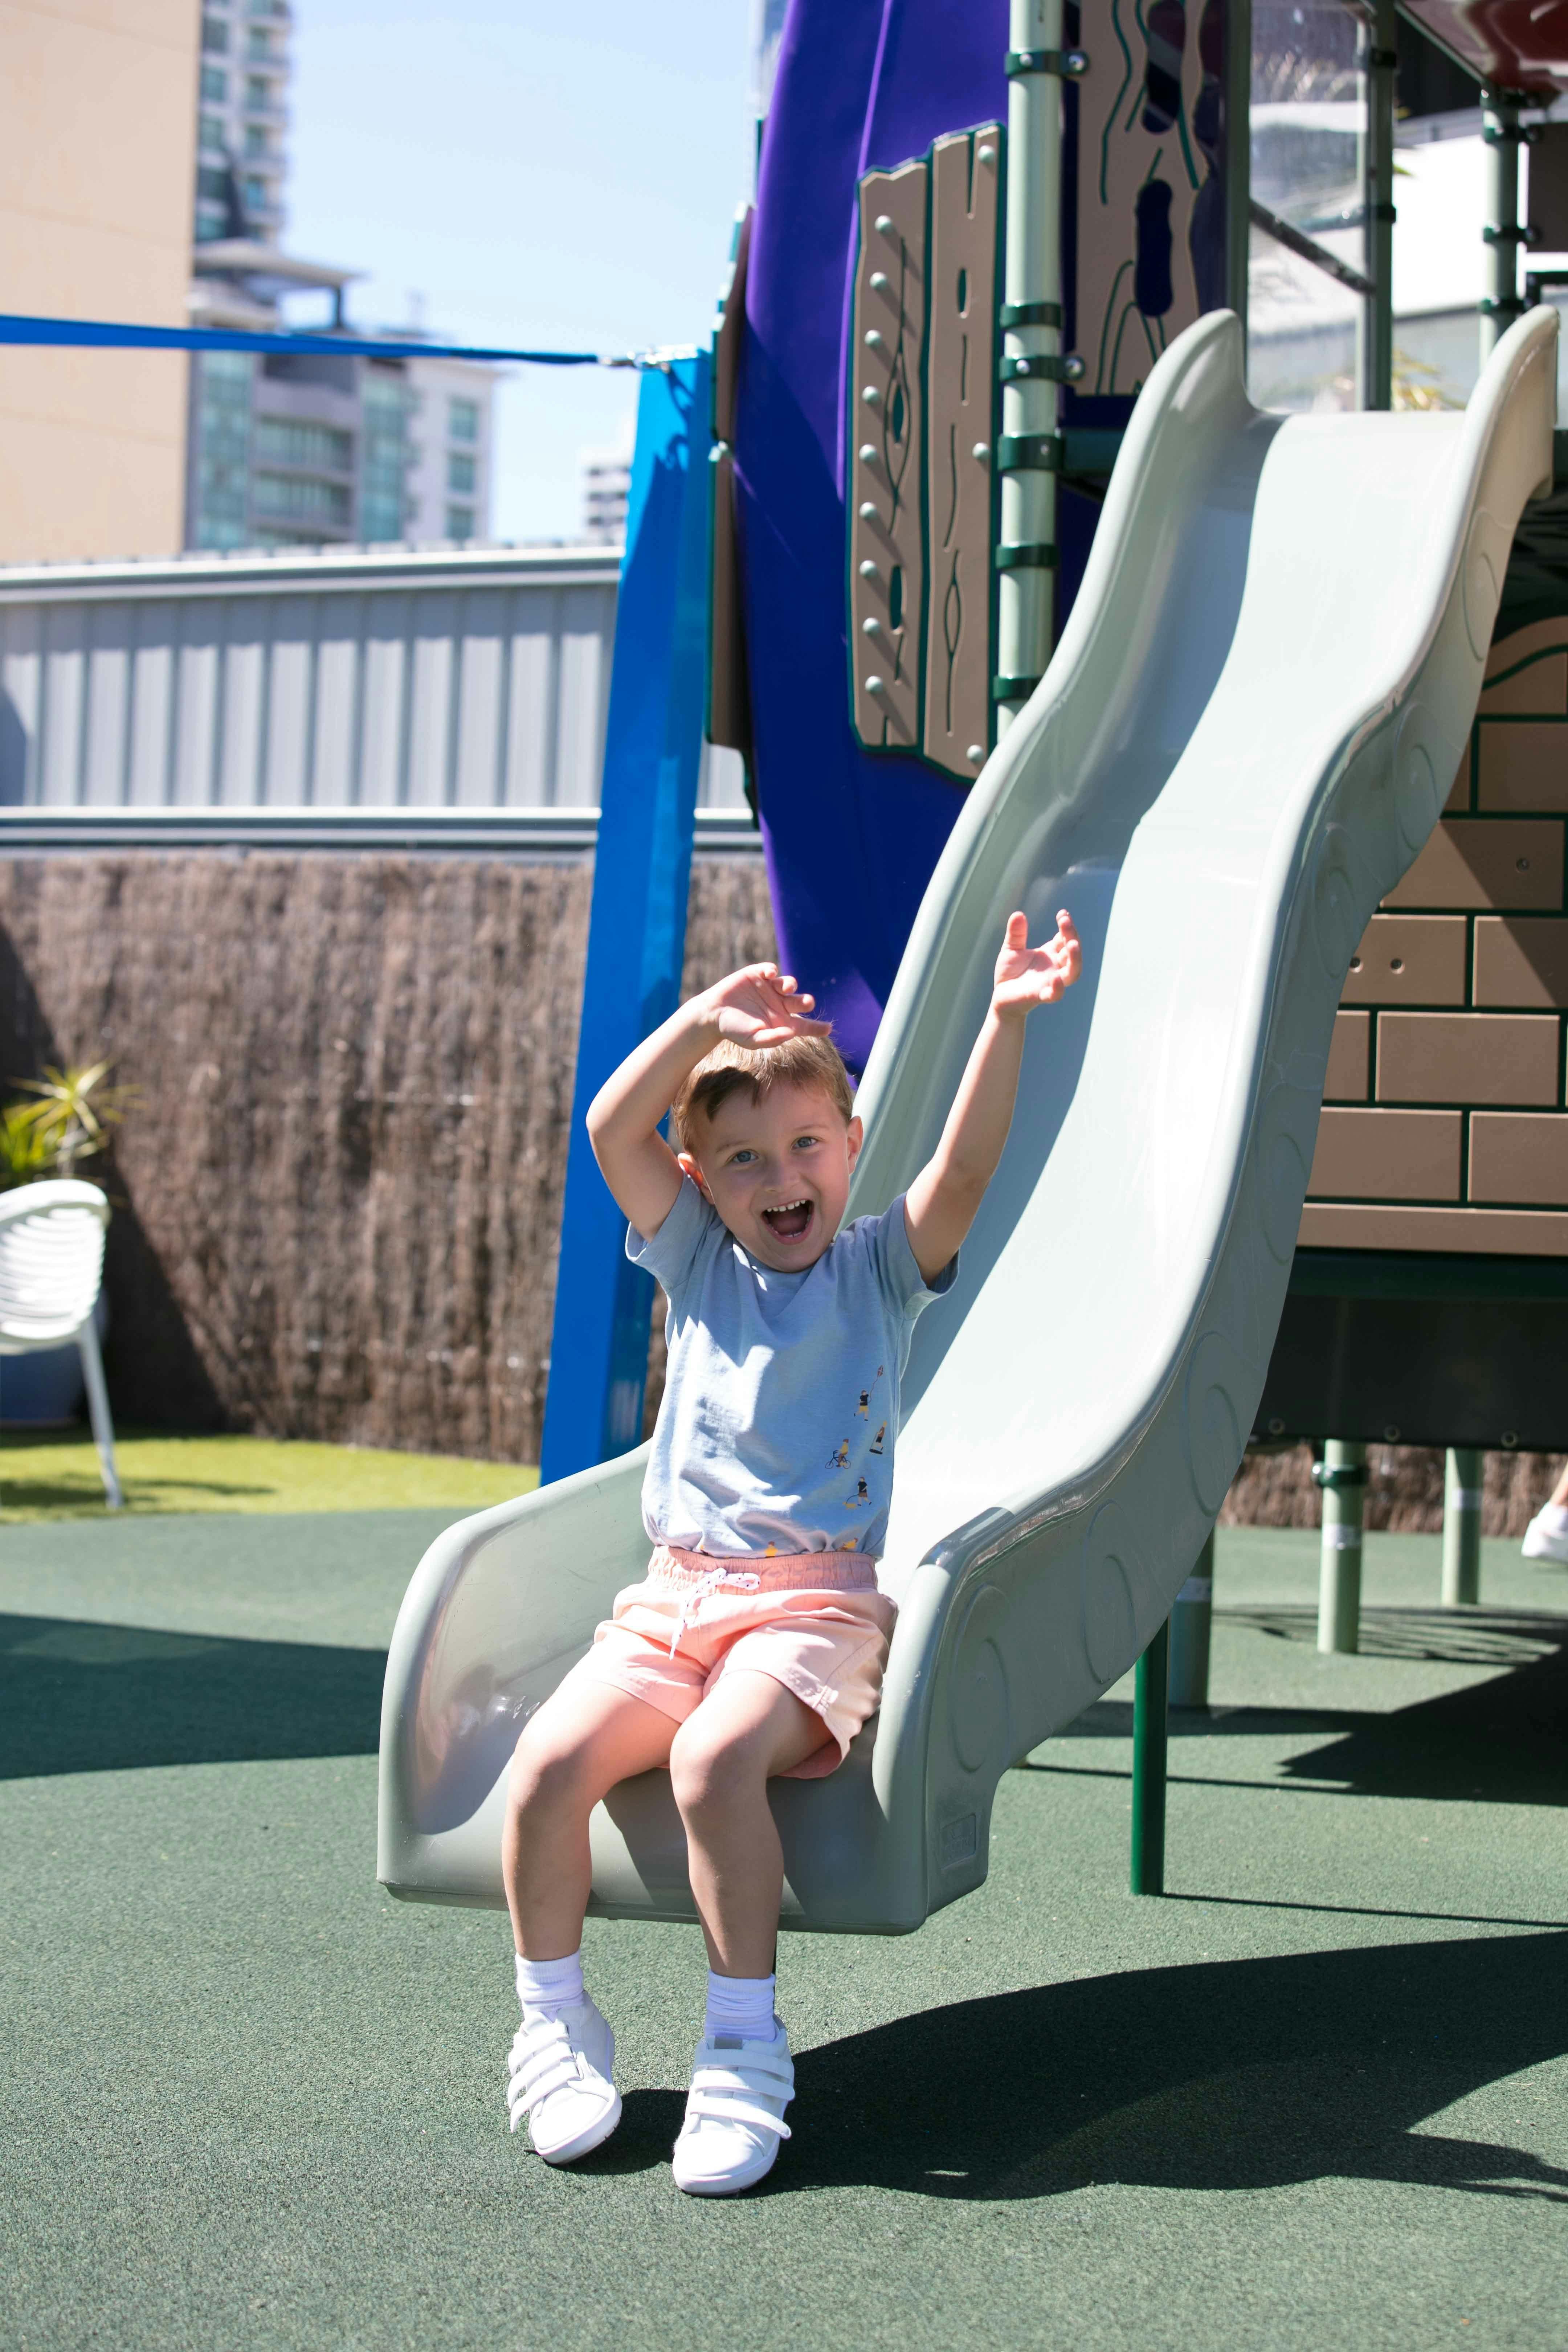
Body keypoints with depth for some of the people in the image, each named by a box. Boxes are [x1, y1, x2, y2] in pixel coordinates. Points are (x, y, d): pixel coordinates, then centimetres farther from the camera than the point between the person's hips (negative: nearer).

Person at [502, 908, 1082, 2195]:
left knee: (714, 1754, -33)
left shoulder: (879, 1266, 7)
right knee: (548, 1760, -22)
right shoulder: (696, 1262, 14)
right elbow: (614, 1130, 0)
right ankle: (554, 2021, -2)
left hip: (817, 1604, -3)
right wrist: (708, 1018, -10)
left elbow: (963, 1172, -11)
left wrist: (1006, 1023, -23)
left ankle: (745, 2047, -21)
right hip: (673, 1598, 3)